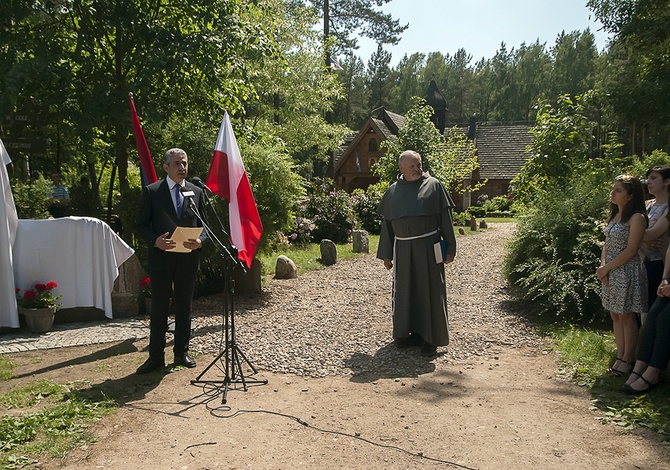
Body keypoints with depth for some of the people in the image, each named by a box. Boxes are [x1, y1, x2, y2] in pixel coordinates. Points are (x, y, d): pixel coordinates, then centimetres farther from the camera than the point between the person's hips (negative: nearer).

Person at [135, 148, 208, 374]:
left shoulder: (196, 192, 9)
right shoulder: (151, 191, 1)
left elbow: (204, 225, 10)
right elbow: (141, 225, 0)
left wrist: (199, 241, -11)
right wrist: (155, 240, -19)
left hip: (188, 258, 2)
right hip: (161, 257, -2)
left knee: (184, 307, 11)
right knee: (159, 308, 4)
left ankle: (181, 353, 23)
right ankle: (156, 356, 14)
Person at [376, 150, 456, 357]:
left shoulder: (433, 186, 2)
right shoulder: (393, 192, 10)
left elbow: (445, 218, 1)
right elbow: (387, 224, 13)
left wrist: (450, 248, -5)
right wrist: (386, 254, 11)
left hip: (428, 246, -3)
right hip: (403, 249, 3)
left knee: (429, 289, 0)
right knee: (405, 290, 8)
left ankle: (431, 338, 9)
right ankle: (408, 333, 23)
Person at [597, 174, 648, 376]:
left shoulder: (636, 218, -13)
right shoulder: (614, 215, 12)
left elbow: (631, 250, -17)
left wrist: (607, 268, -14)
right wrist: (603, 265, -4)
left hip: (627, 272, -8)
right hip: (611, 273, 8)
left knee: (627, 317, 2)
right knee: (615, 315, 12)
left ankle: (627, 360, 13)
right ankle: (620, 357, 22)